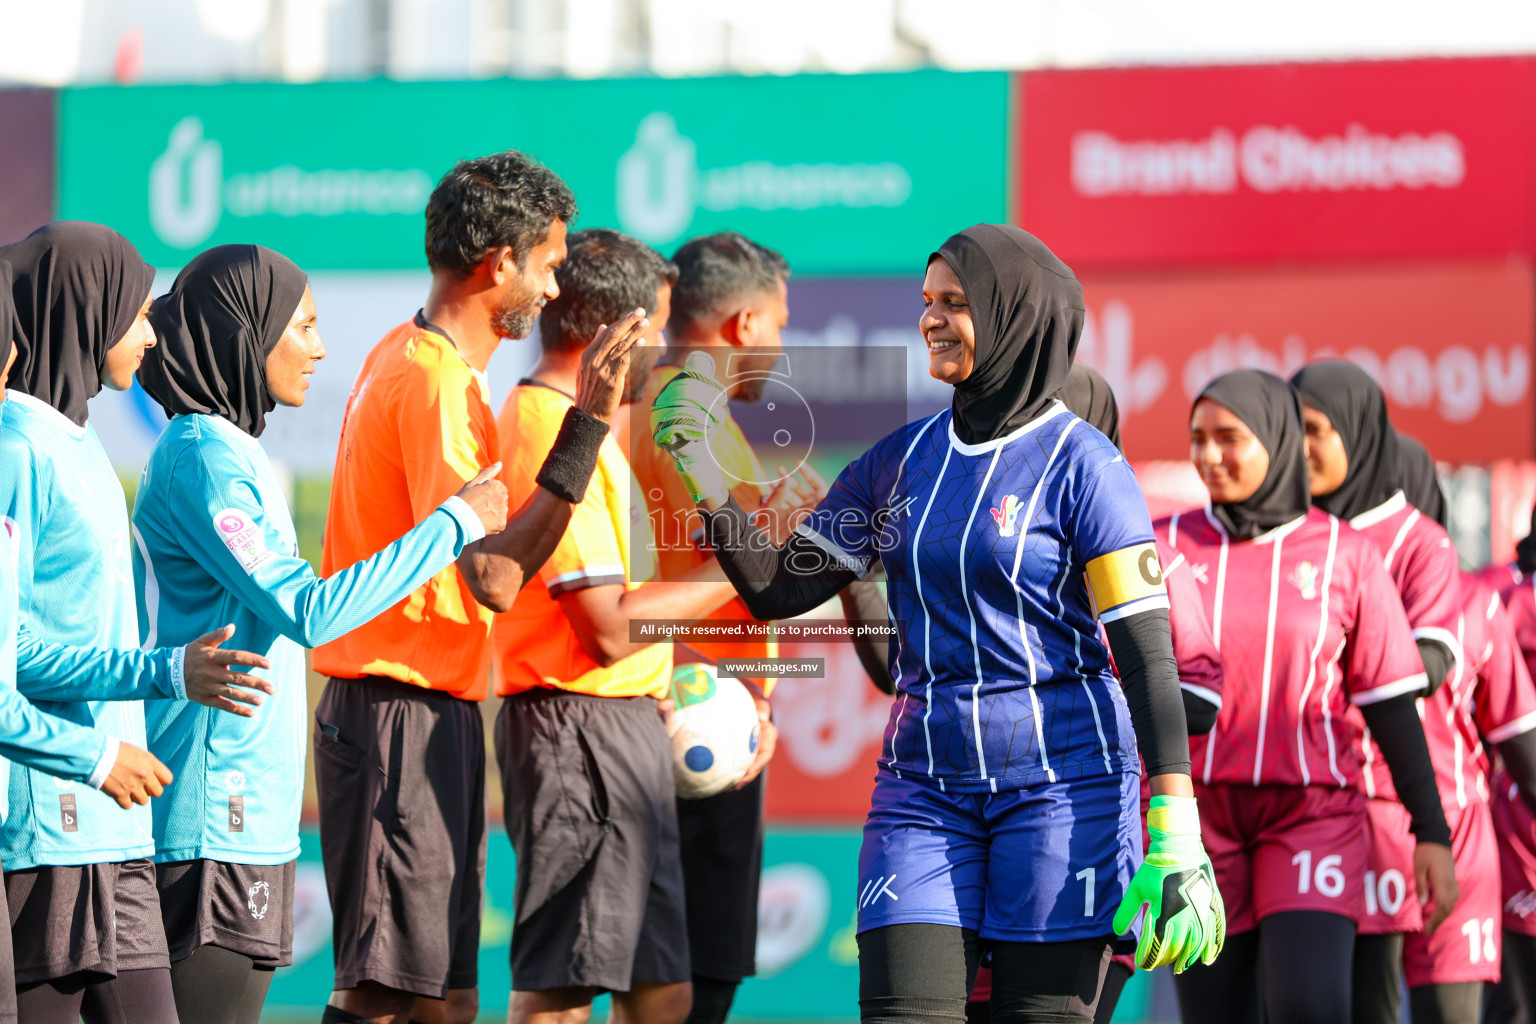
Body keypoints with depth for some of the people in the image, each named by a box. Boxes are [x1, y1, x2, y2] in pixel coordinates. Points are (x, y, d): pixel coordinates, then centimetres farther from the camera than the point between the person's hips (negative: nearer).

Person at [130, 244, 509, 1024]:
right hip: (212, 816, -10)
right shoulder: (203, 461, -12)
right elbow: (304, 611, -19)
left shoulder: (227, 455, 18)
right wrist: (456, 522, -13)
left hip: (248, 813, 10)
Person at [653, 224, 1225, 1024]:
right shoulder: (905, 460, 11)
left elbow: (1146, 654, -10)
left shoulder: (1082, 465, -6)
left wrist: (1176, 840, -17)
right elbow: (778, 589, 15)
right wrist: (701, 470, 2)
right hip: (925, 779, 5)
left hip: (1060, 778, -4)